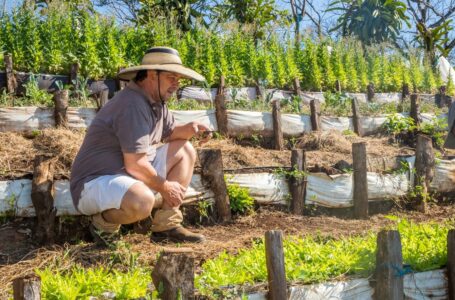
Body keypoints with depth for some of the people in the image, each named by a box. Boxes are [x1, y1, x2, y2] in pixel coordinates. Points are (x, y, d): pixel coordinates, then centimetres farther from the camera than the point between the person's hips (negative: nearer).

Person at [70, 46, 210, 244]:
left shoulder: (155, 101, 6)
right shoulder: (133, 105, -23)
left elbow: (169, 132, 21)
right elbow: (135, 165, -26)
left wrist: (189, 129, -2)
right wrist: (164, 186, -11)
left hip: (129, 176, 11)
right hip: (95, 182, -10)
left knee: (185, 151, 9)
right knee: (142, 200, -40)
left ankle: (166, 226, 4)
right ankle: (104, 223, -5)